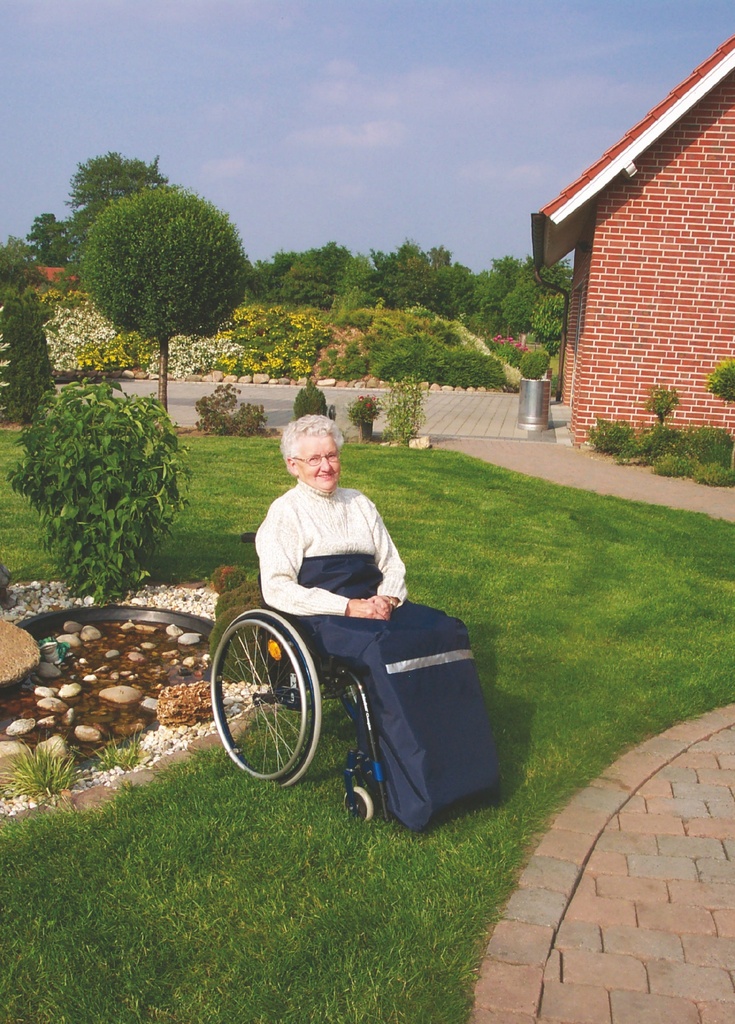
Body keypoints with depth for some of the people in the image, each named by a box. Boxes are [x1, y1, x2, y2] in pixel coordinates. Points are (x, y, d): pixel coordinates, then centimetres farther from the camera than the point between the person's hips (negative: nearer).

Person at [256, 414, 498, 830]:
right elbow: (278, 590, -9)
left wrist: (388, 599, -5)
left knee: (448, 631, -23)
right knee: (389, 651, -35)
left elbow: (393, 565, 19)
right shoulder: (285, 512, 3)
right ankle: (417, 794, -29)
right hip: (322, 618, -5)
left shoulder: (360, 504, 21)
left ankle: (463, 764, -23)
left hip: (377, 604, 6)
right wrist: (349, 608, -16)